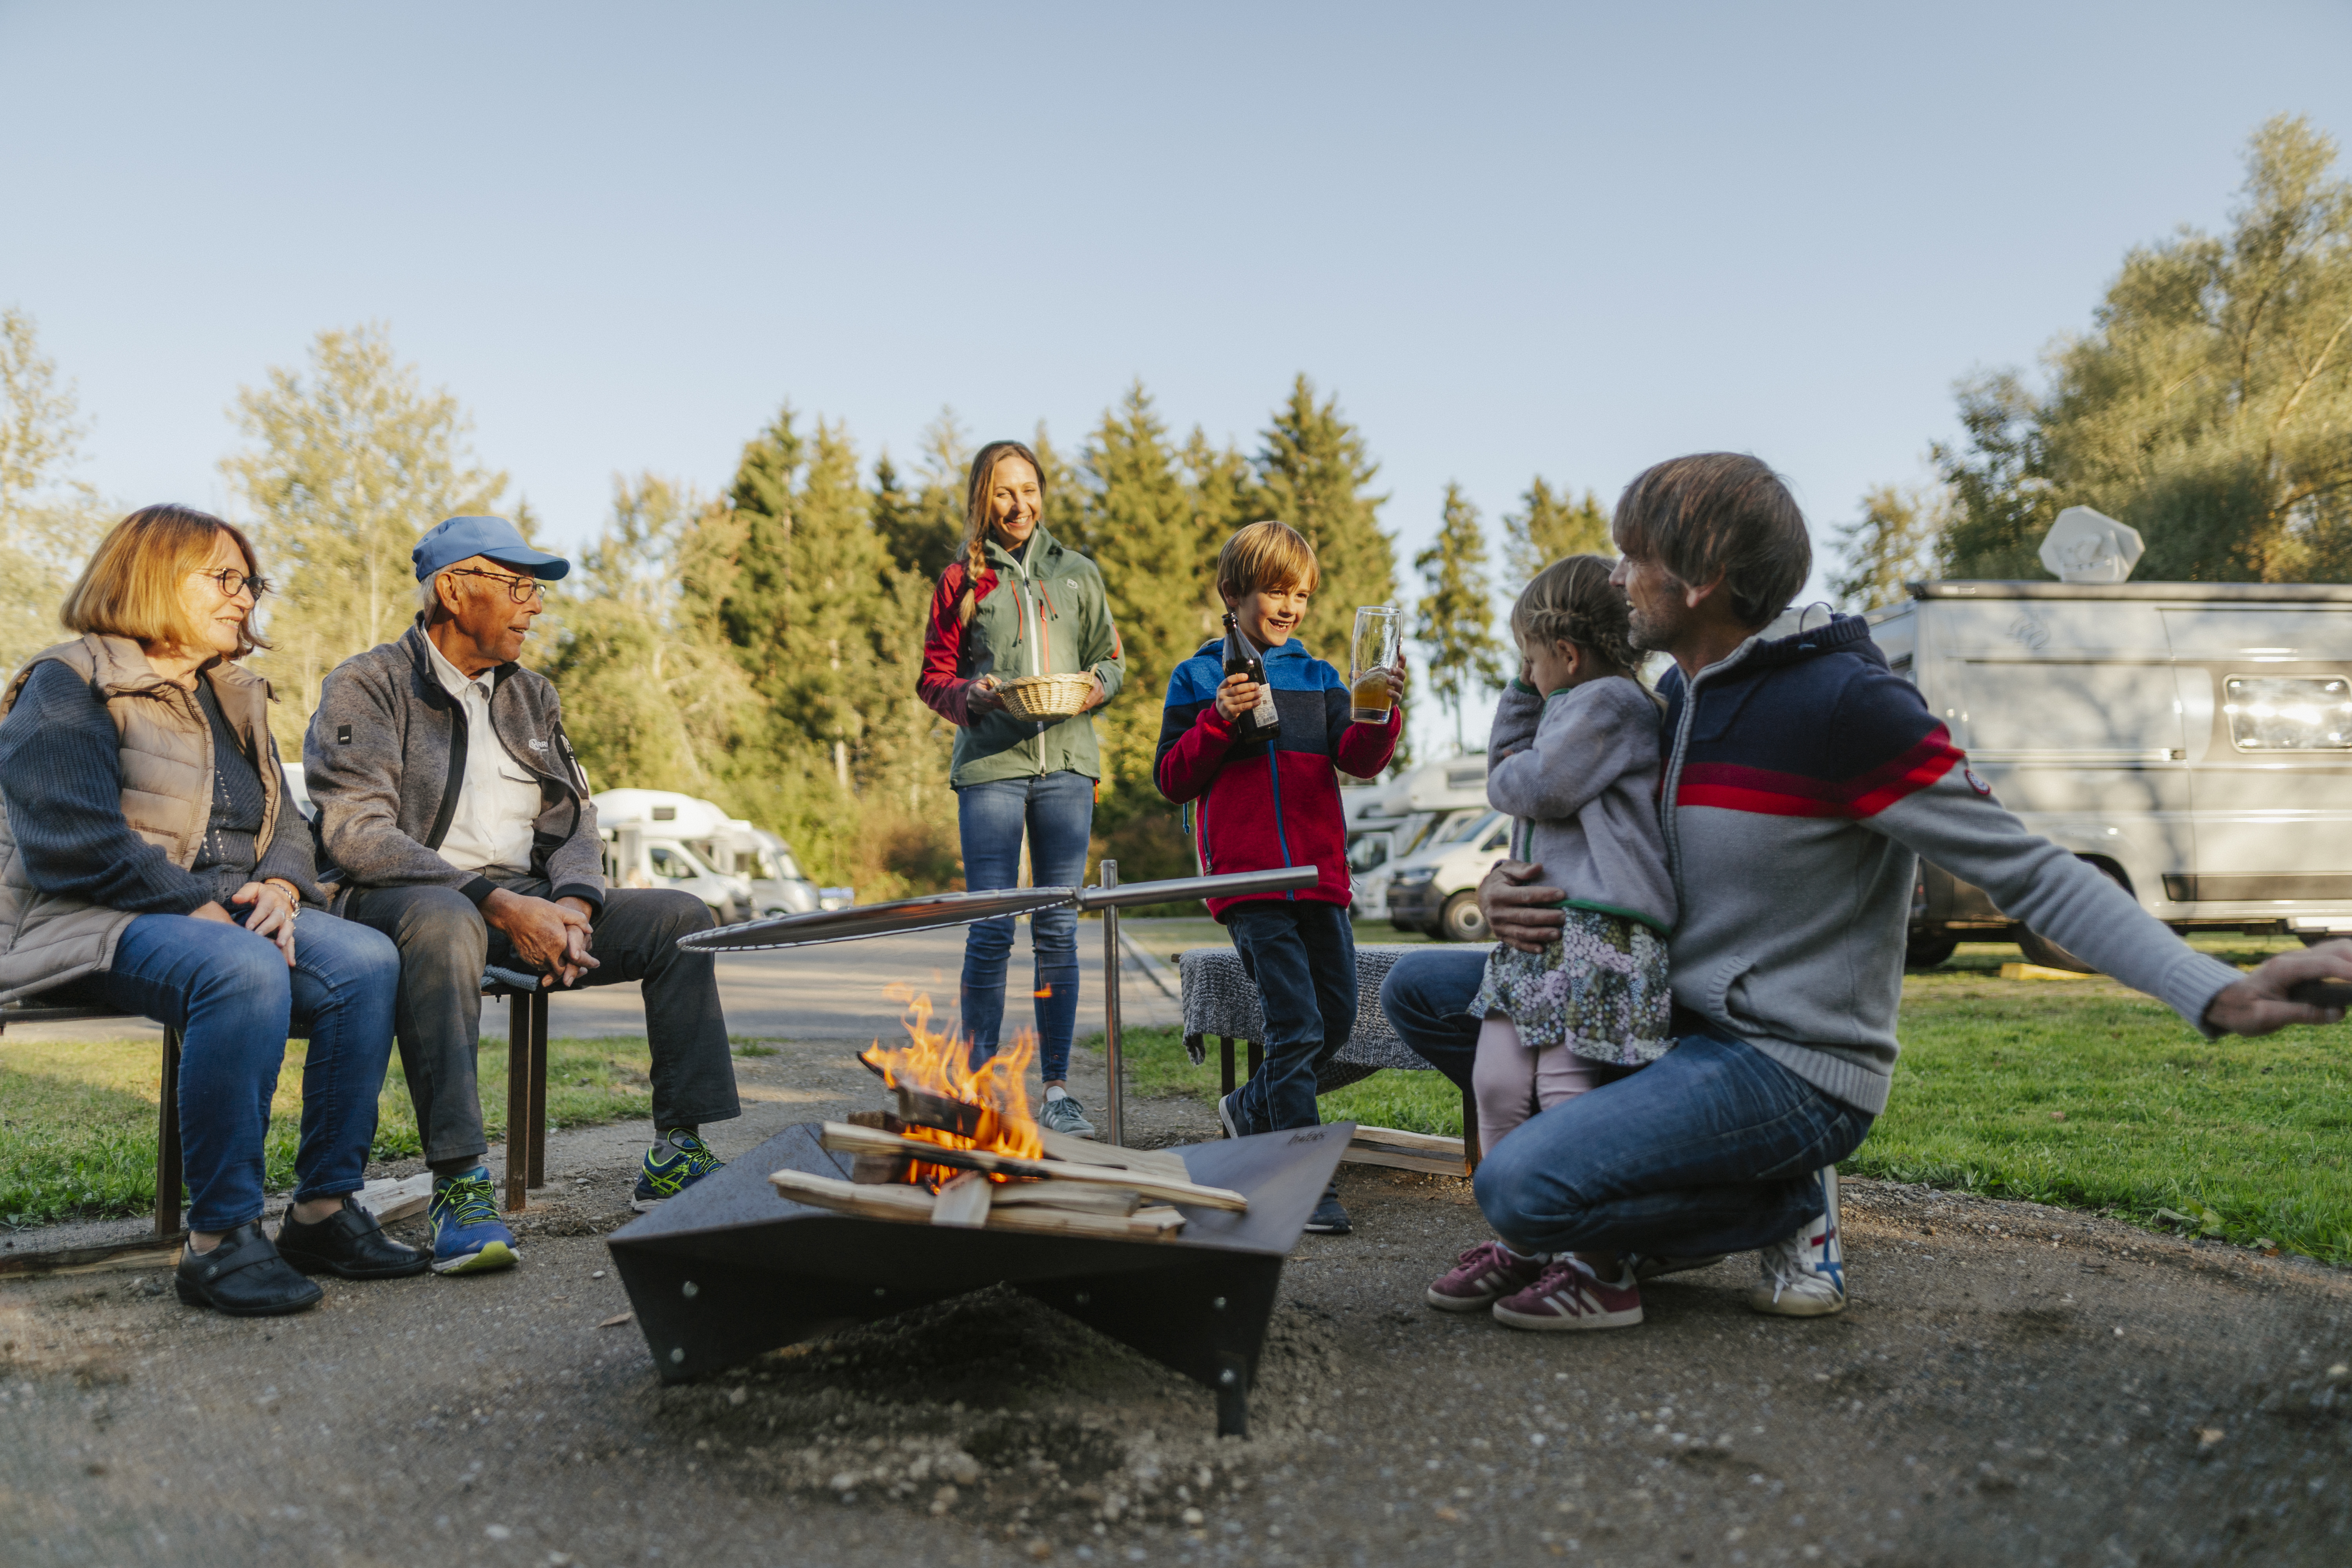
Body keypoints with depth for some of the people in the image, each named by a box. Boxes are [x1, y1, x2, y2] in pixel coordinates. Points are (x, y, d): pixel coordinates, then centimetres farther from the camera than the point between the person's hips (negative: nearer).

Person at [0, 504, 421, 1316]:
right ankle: (219, 1239, -31)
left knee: (367, 960, -22)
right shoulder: (69, 685, 0)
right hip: (92, 926, -7)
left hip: (230, 915, 7)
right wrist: (202, 909, -20)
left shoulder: (237, 699, 23)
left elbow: (284, 825, 18)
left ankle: (325, 1210, -17)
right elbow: (72, 840, -13)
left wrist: (278, 887, -6)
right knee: (245, 972, -38)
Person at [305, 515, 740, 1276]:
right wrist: (496, 902, -25)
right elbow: (357, 835, -15)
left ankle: (676, 1156, -10)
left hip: (525, 904, 6)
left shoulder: (532, 696, 19)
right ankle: (459, 1184, -40)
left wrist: (572, 903, -11)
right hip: (408, 899, -6)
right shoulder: (366, 687, -2)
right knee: (445, 921, -41)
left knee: (682, 917, -11)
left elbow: (573, 822, 13)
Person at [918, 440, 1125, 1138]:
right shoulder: (960, 580, 10)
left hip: (1066, 764, 2)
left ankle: (1056, 1088, 10)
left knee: (1058, 929, 3)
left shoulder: (1077, 573, 15)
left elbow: (1112, 660, 17)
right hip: (989, 765, -2)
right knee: (990, 931, -4)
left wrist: (1091, 688, -5)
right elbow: (933, 679, 9)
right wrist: (974, 695, -12)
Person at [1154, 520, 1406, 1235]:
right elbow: (1172, 779, 2)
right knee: (1297, 1026, -11)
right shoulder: (1199, 678, 6)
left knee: (1338, 1018, 8)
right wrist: (1218, 720, -12)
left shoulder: (1318, 677, 15)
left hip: (1319, 875, 5)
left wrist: (1381, 712, -17)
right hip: (1248, 880, -5)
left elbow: (1359, 759, 2)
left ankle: (1251, 1108, 32)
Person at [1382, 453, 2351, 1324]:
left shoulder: (1842, 703, -17)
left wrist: (2217, 992, -26)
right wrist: (1507, 890, -8)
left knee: (1519, 1192, -25)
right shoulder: (1671, 702, 7)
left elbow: (2027, 870, -15)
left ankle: (1789, 1204, 1)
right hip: (1676, 1025, 8)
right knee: (1424, 992, 4)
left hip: (1794, 1065, -8)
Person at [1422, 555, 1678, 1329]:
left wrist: (1508, 774, 10)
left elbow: (1537, 788, -12)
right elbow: (1506, 765, 34)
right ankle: (1519, 1244, 15)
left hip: (1599, 934, -10)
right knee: (1497, 1082, 5)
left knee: (1566, 1097, -11)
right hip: (1535, 927, 10)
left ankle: (1601, 1273, -5)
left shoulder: (1611, 700, -6)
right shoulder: (1571, 707, 26)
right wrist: (1521, 695, 26)